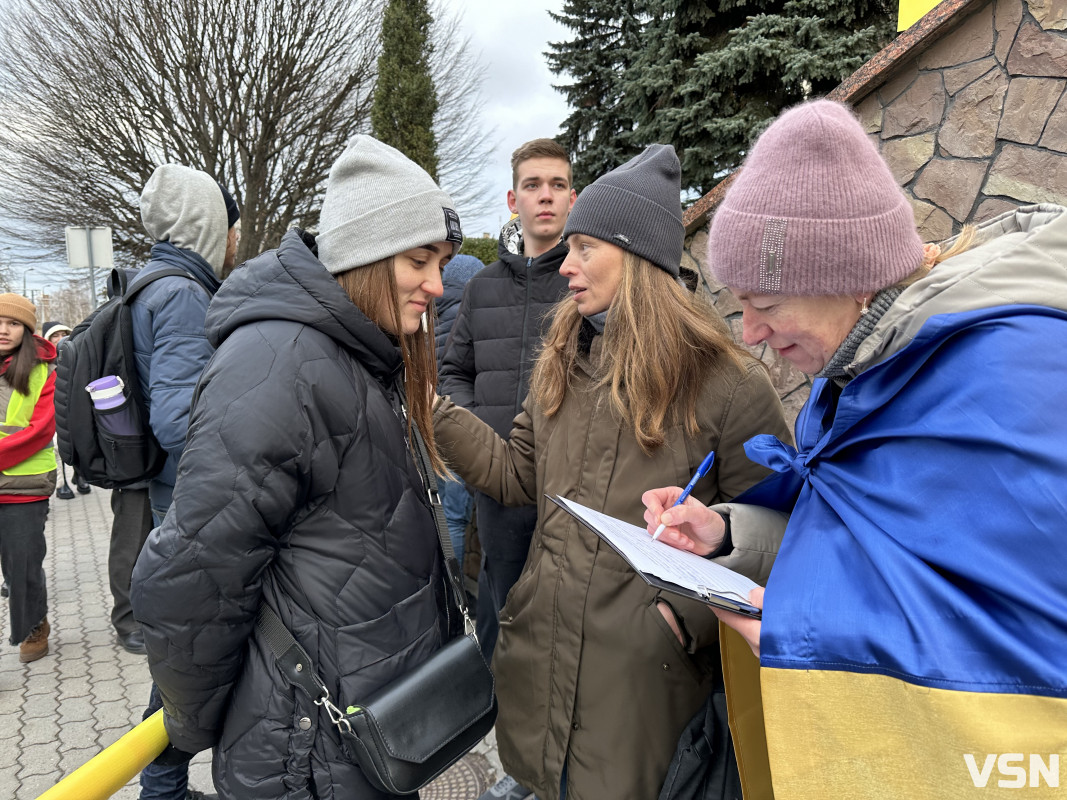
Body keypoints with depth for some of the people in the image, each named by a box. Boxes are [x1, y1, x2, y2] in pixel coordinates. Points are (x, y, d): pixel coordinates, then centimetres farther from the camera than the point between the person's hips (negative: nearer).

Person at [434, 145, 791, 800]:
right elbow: (516, 475, 7)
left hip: (646, 669, -5)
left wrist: (691, 610, -21)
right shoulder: (562, 362, 8)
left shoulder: (727, 382, -12)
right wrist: (432, 408, 0)